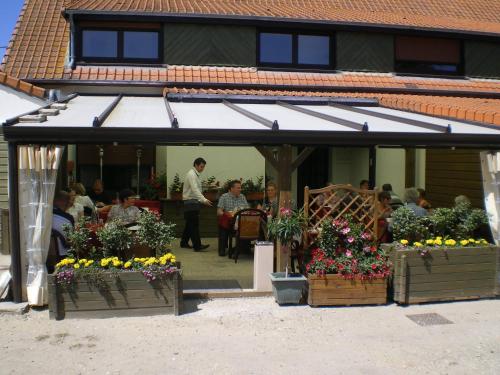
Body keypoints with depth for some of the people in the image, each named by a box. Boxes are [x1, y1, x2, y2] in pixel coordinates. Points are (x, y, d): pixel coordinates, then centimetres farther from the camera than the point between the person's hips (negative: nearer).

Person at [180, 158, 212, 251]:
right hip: (191, 202, -10)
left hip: (193, 202, 10)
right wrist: (204, 200, -35)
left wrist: (201, 200, 14)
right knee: (194, 224, -11)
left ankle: (184, 243, 22)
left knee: (190, 223, 14)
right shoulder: (191, 174, -15)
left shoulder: (196, 174, 16)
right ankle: (197, 246, -13)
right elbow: (195, 190, -27)